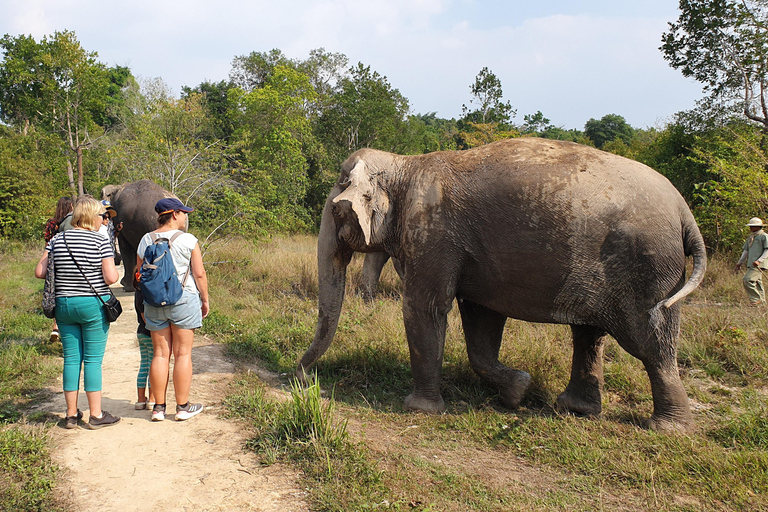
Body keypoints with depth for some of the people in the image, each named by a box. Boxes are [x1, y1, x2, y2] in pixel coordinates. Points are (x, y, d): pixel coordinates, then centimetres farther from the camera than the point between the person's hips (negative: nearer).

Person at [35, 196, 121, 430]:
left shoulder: (57, 240, 4)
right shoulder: (100, 241, -9)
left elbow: (39, 272, 3)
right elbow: (111, 278, -16)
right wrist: (113, 270, 6)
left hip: (64, 304, 5)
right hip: (93, 305, -4)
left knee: (71, 358, 11)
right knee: (93, 359, 2)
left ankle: (71, 415, 18)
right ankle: (96, 415, 8)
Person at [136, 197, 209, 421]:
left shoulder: (146, 240, 6)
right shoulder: (188, 240, -7)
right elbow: (199, 274, -7)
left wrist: (144, 306, 18)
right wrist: (205, 300, 5)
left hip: (154, 302, 4)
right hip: (184, 300, -4)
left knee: (160, 354, 9)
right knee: (182, 354, 3)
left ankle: (158, 407, 13)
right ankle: (183, 407, 10)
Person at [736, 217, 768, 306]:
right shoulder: (750, 237, 21)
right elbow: (746, 251, 25)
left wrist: (759, 260, -20)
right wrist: (740, 262, 20)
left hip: (759, 265, -8)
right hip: (751, 264, 8)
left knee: (747, 279, -19)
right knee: (757, 282, 11)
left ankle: (755, 299, -11)